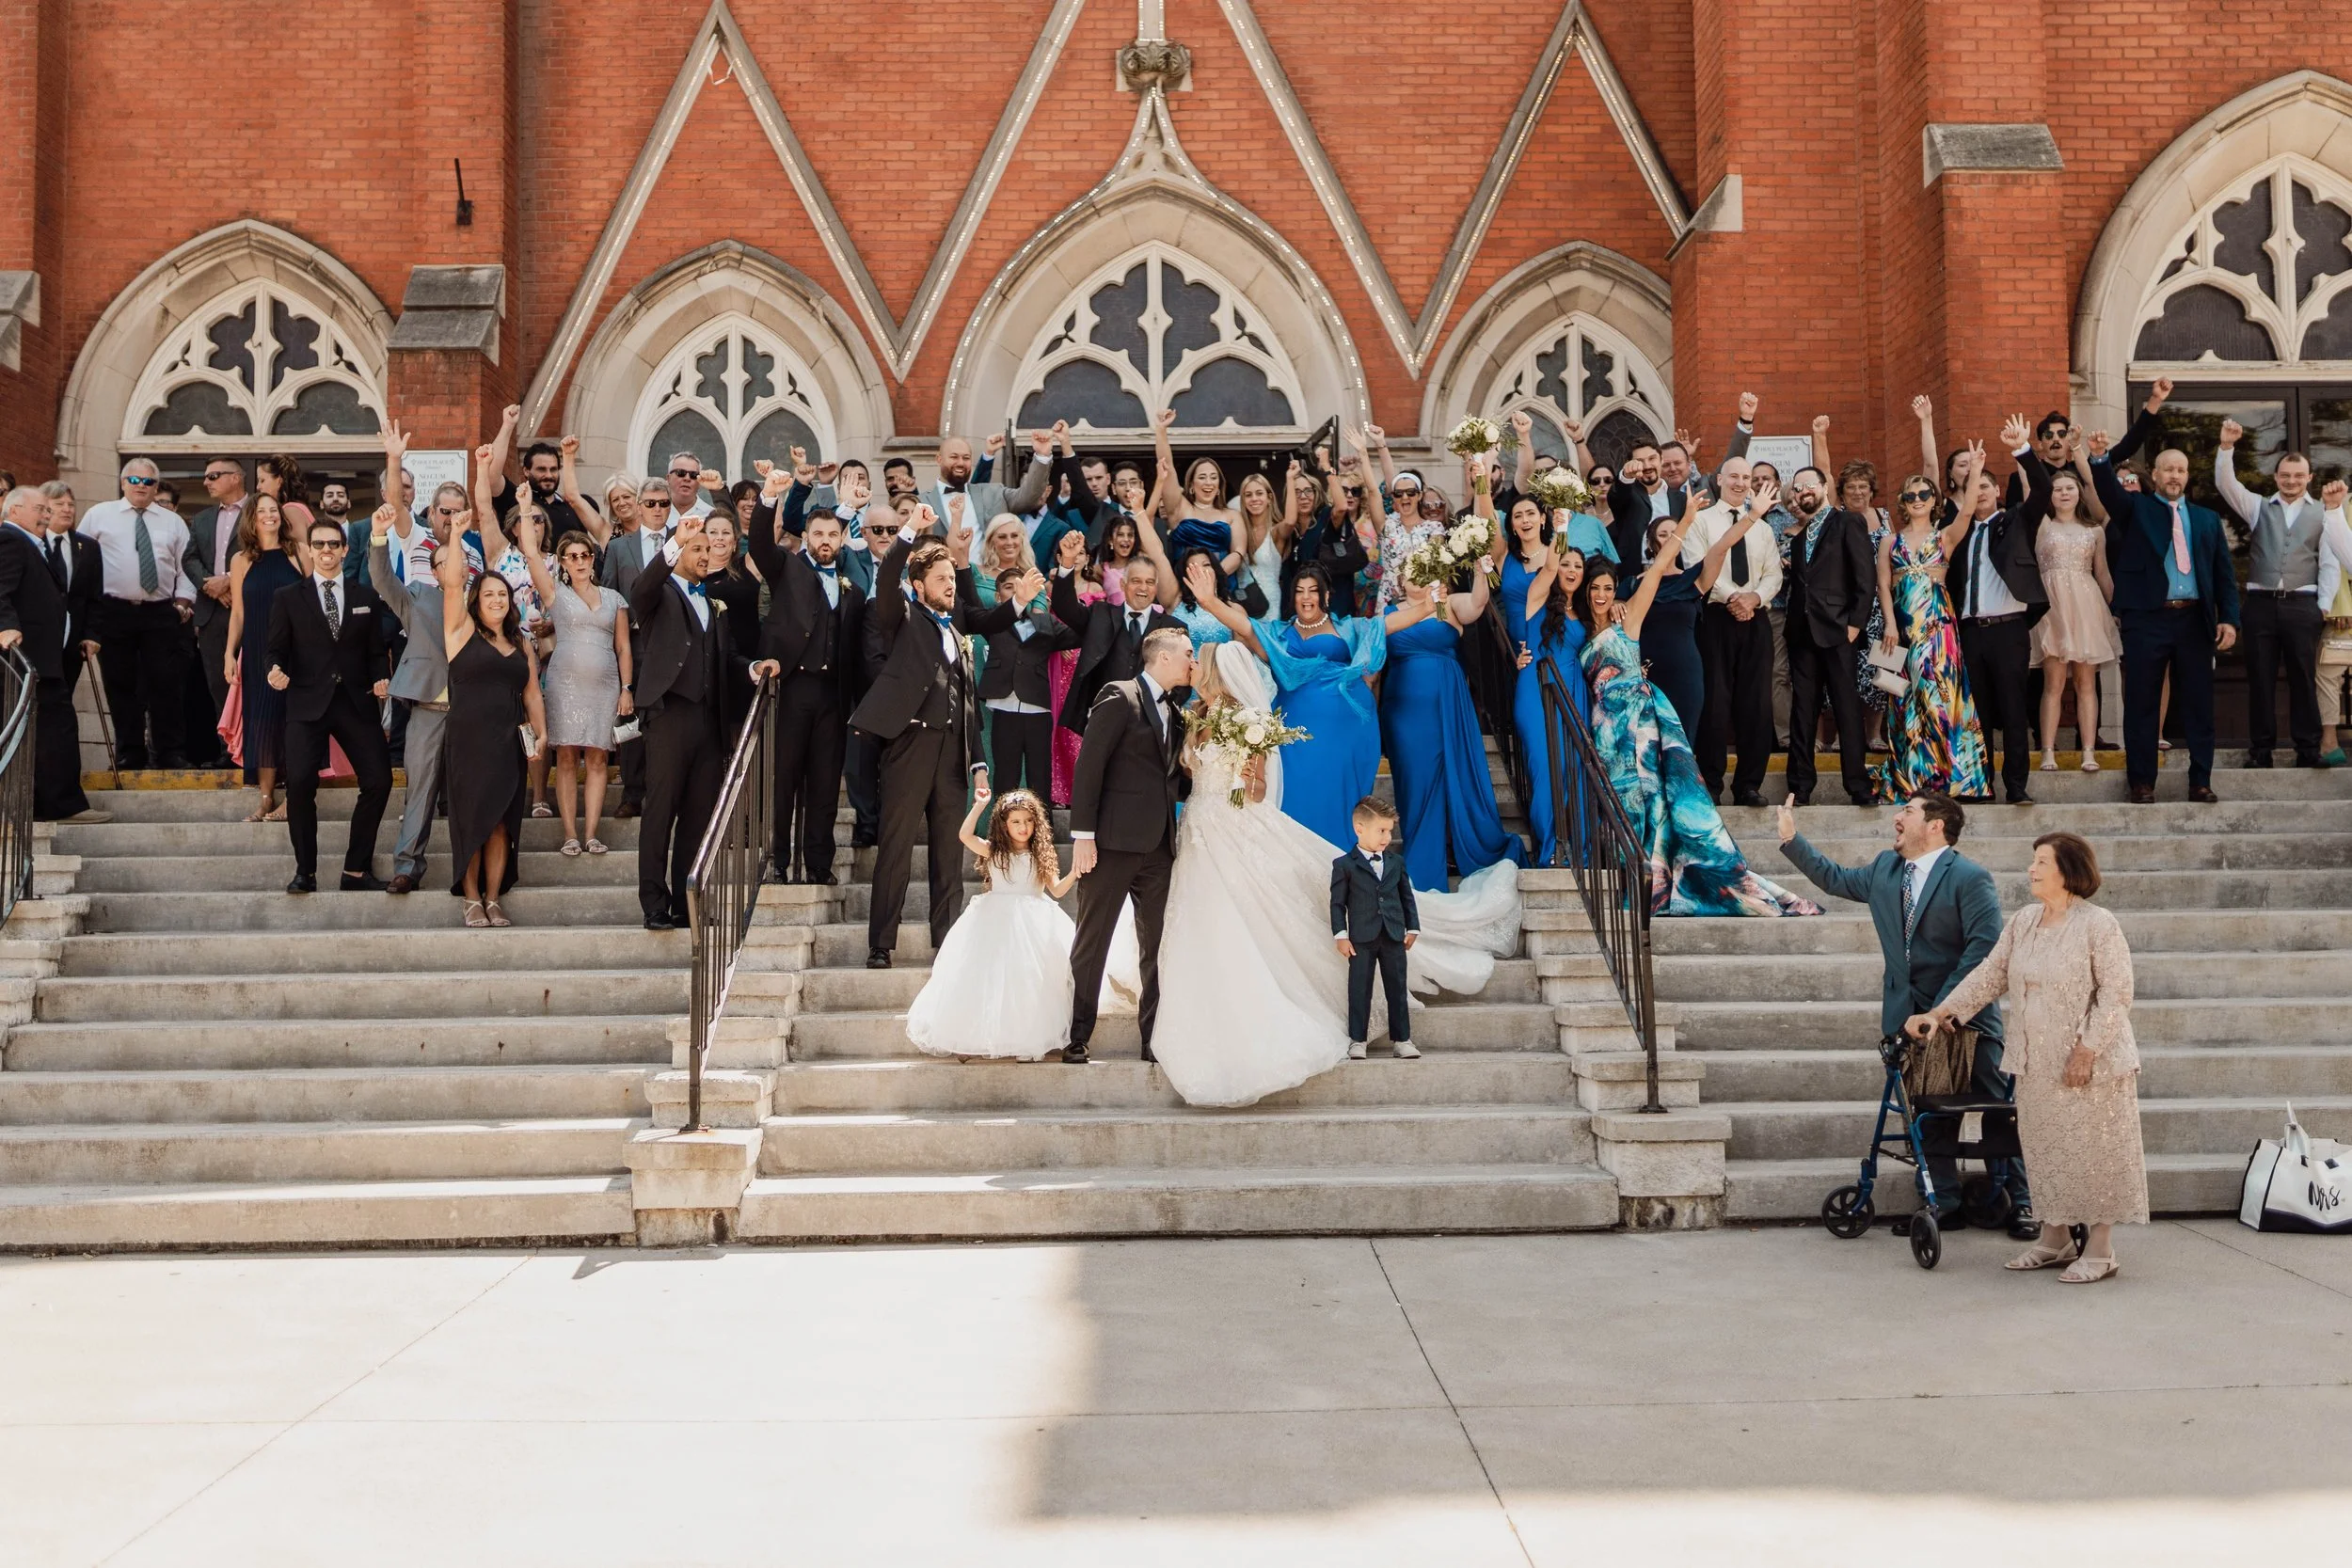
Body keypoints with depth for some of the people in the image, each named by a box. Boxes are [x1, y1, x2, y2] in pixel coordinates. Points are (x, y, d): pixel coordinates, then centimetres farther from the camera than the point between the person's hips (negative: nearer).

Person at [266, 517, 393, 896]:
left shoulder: (366, 599, 15)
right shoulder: (288, 598, 9)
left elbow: (378, 651, 15)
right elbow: (277, 649, 6)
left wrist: (381, 678, -4)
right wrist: (277, 672, -16)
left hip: (355, 702, 2)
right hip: (307, 703, -2)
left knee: (379, 780, -7)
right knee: (299, 783, -17)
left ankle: (357, 869, 6)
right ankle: (305, 871, -3)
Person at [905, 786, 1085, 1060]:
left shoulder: (1041, 856, 11)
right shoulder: (993, 851, 7)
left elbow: (1056, 890, 6)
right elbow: (965, 835, -8)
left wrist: (1075, 872, -10)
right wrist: (979, 806, -11)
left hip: (1033, 923, 0)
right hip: (996, 921, 0)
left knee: (1029, 975, -20)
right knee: (987, 975, -14)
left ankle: (1030, 1040, -20)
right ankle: (973, 1038, -10)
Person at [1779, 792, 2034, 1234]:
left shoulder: (1970, 878, -13)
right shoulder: (1885, 869, 9)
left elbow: (1984, 950, -19)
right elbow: (1836, 879, 26)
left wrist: (1940, 1011, -22)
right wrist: (1791, 839, 19)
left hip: (1966, 1015, -6)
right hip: (1910, 1015, 6)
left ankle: (2020, 1201, 14)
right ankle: (1946, 1202, 19)